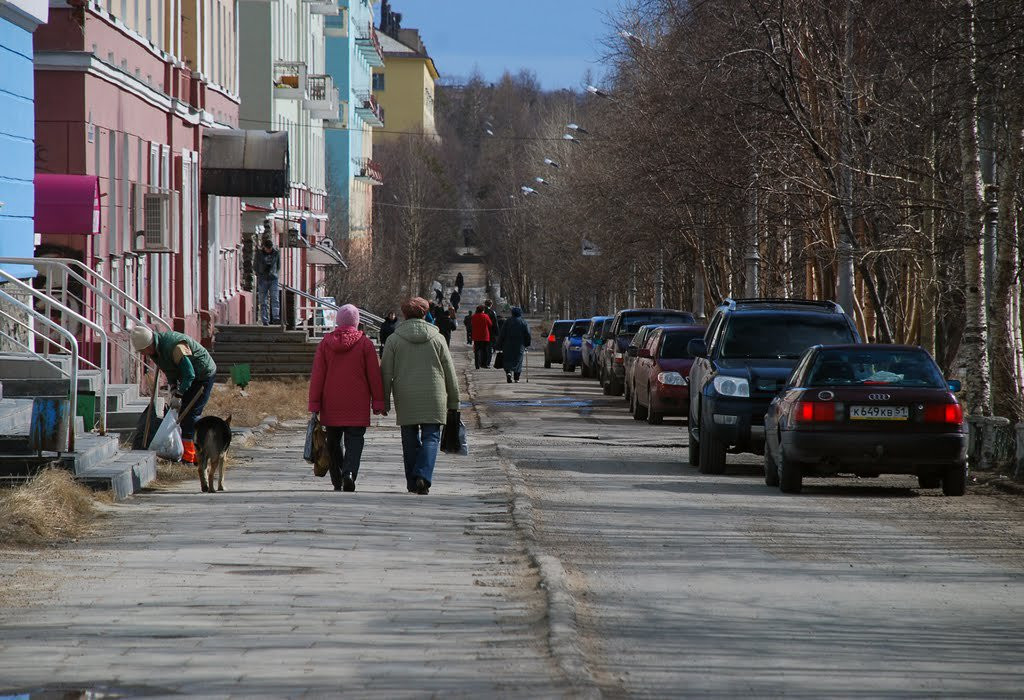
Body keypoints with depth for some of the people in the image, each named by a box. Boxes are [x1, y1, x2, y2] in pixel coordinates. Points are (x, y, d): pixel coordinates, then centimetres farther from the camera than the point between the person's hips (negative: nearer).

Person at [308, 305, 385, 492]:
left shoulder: (325, 344, 3)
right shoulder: (365, 343, -2)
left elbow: (316, 377, 1)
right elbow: (375, 376, -2)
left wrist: (314, 405, 3)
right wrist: (378, 403, 4)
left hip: (331, 405, 2)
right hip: (357, 406, -2)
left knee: (334, 442, 13)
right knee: (355, 441, -2)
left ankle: (338, 482, 14)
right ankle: (349, 473, -25)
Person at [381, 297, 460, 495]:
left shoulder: (394, 340, 1)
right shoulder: (437, 338, 3)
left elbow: (386, 373, 0)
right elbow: (450, 373, 7)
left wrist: (384, 402, 8)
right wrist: (453, 401, 14)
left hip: (405, 399, 0)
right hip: (433, 397, 0)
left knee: (410, 439, 10)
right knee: (431, 437, 0)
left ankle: (412, 482, 11)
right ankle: (423, 476, -20)